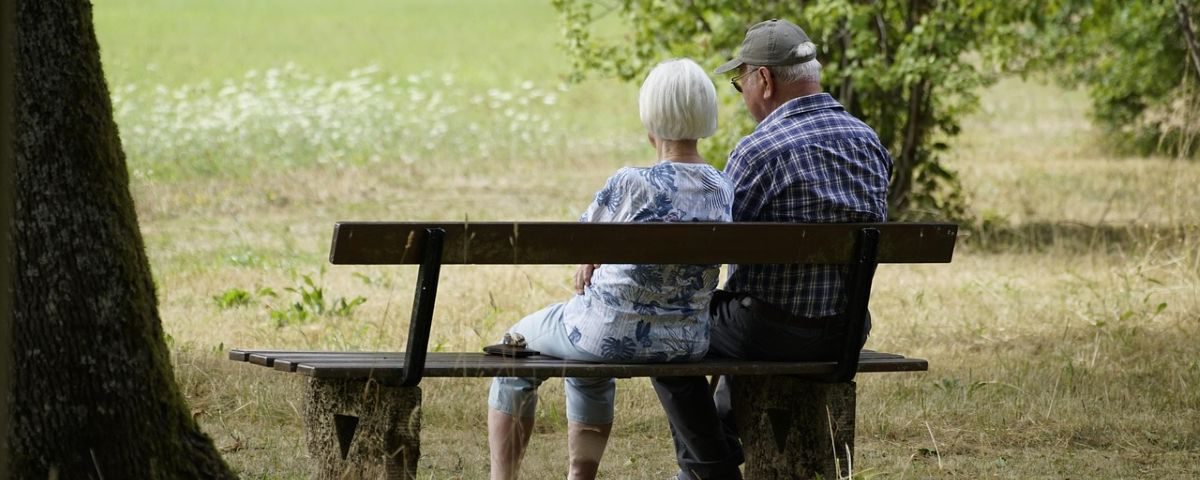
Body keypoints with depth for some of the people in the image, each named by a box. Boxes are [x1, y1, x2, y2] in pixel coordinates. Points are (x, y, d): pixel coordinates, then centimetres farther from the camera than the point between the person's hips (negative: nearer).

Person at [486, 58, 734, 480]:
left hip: (613, 333, -6)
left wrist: (590, 264, 16)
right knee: (590, 365, 39)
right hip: (687, 342, 6)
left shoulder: (632, 185, -22)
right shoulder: (725, 191, -5)